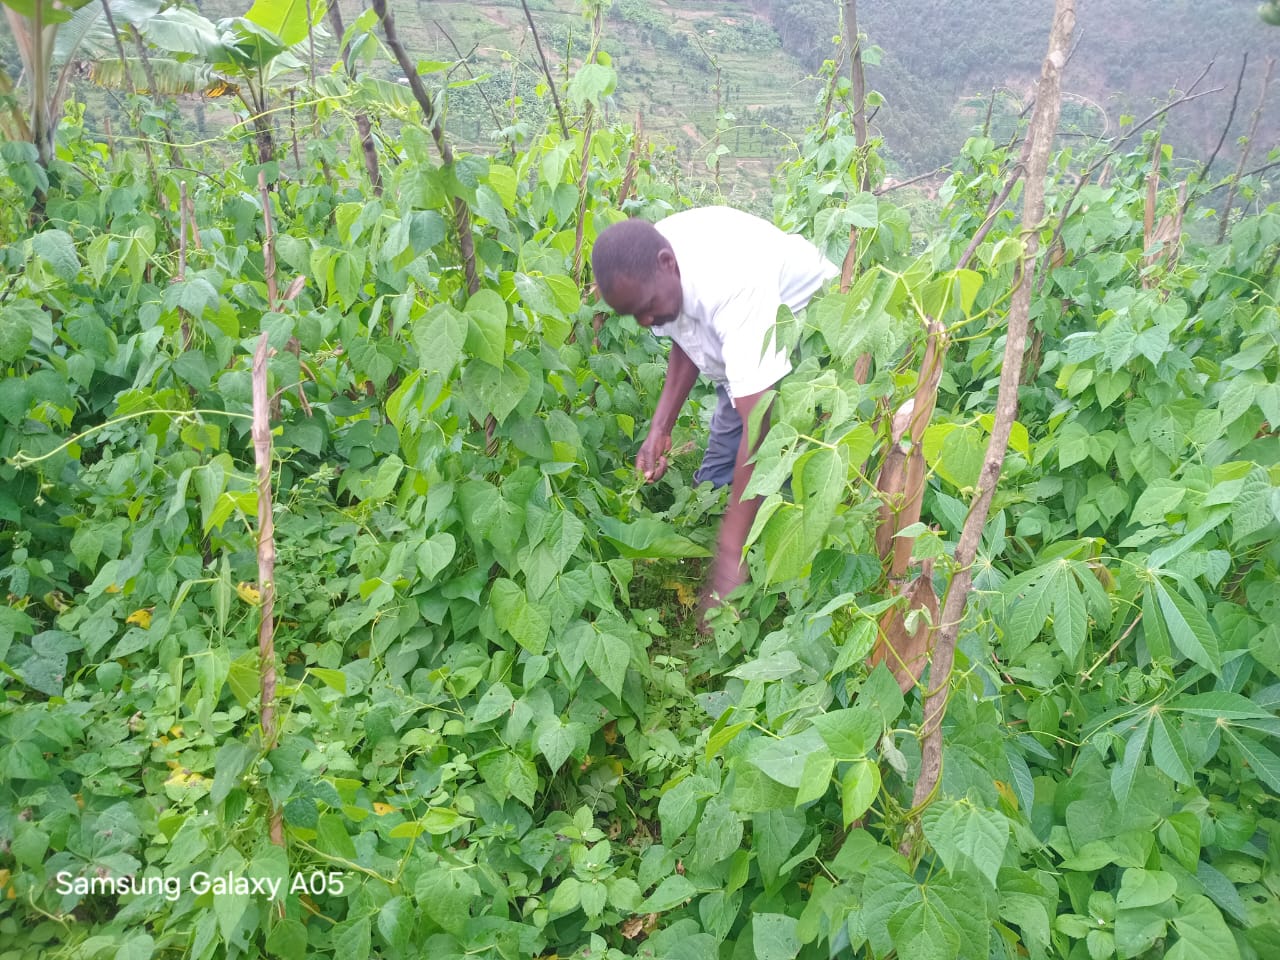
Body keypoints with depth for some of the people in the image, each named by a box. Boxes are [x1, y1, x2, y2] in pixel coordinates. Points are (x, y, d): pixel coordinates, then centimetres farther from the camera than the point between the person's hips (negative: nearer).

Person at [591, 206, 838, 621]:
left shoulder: (731, 286, -42)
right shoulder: (643, 266, -18)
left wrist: (731, 556, -44)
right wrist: (661, 427, -8)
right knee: (714, 482, 2)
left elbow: (758, 426, -44)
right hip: (742, 344, 7)